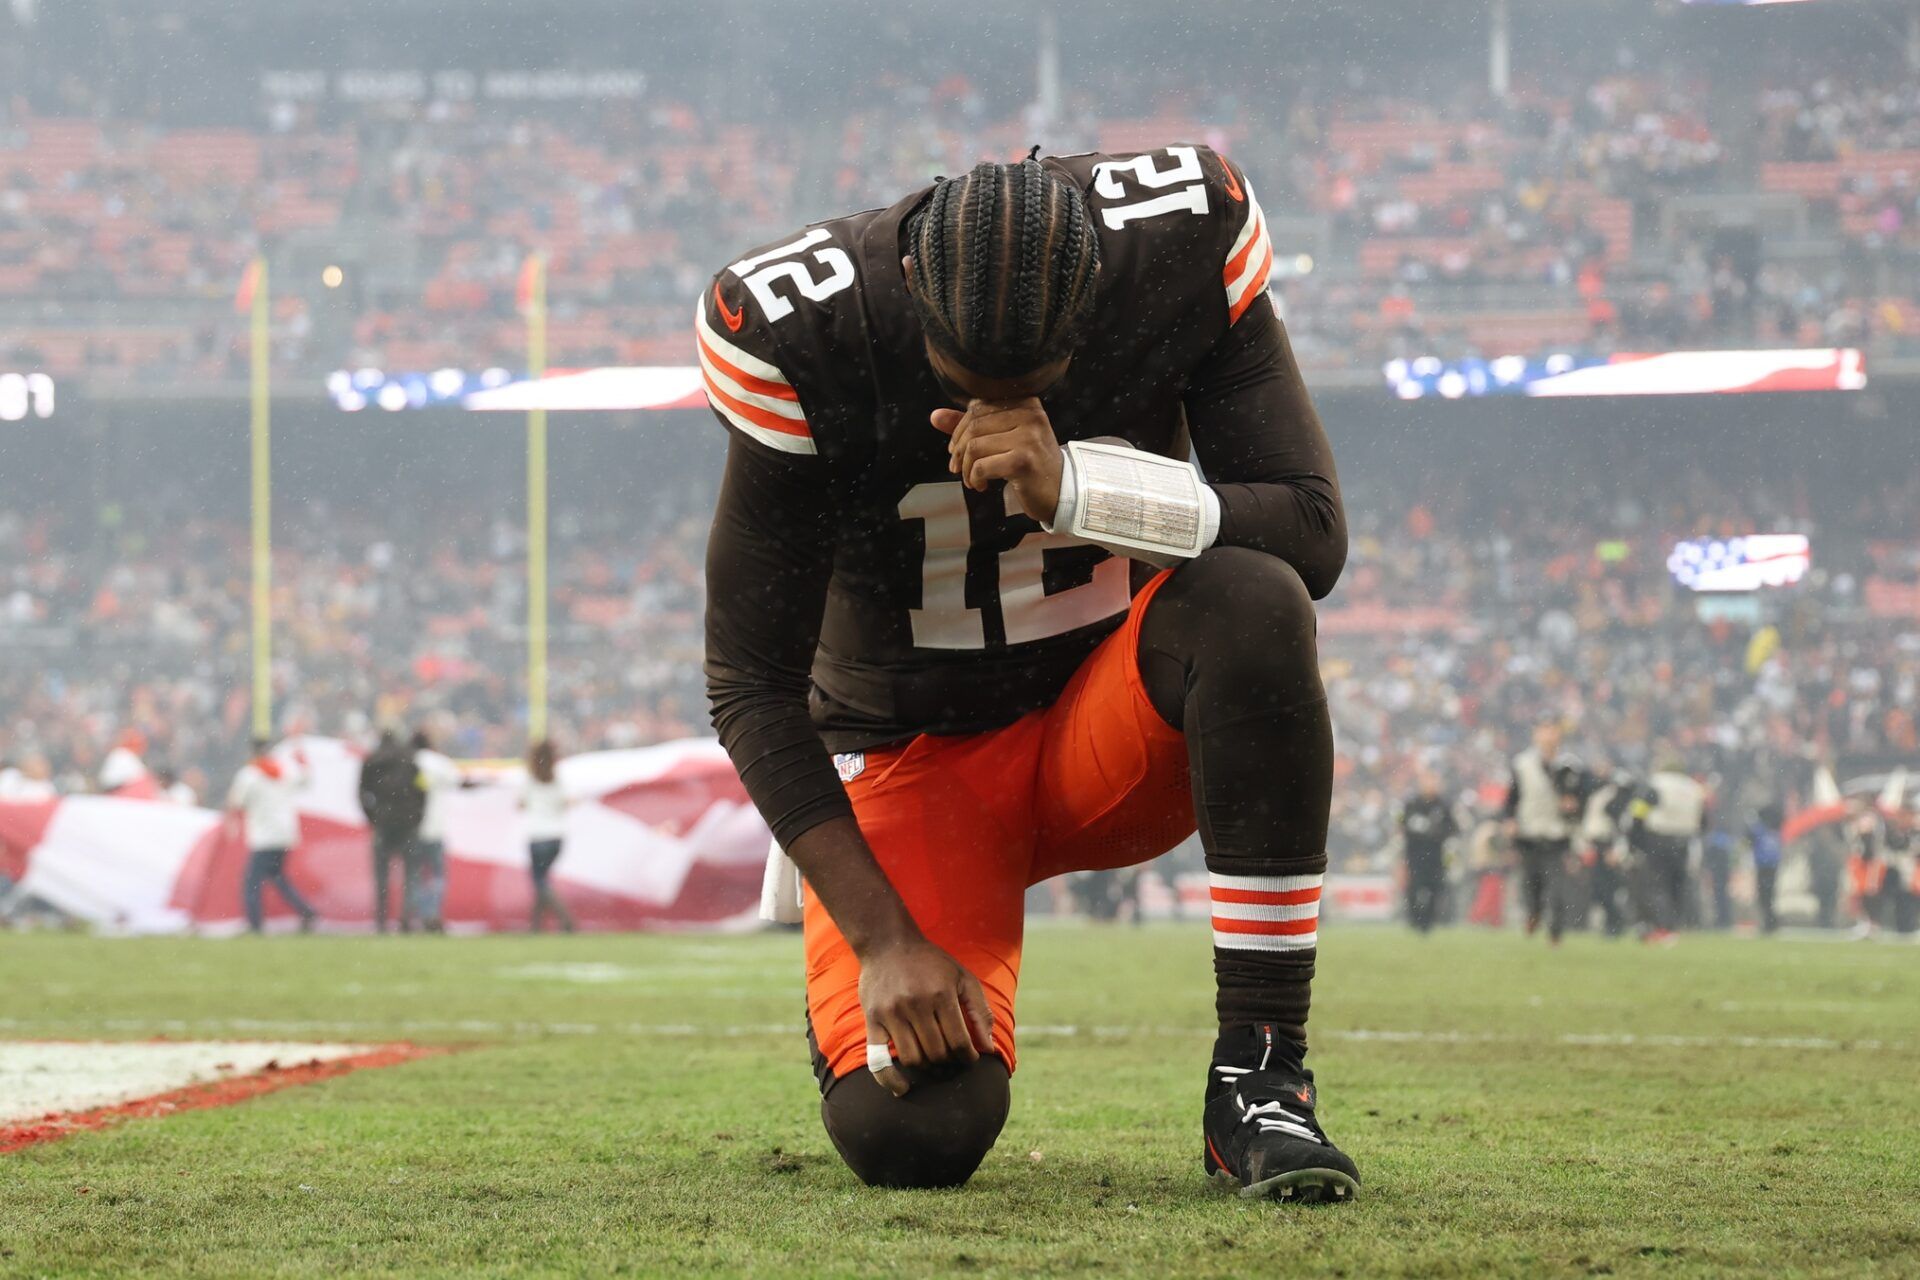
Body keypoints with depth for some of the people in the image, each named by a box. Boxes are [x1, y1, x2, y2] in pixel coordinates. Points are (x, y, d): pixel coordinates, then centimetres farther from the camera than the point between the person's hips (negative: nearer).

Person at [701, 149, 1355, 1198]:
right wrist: (886, 940, -22)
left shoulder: (1183, 245, -19)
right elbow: (751, 683, -15)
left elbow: (1315, 536, -21)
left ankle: (1259, 1074, -25)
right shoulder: (800, 337, -22)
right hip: (912, 751, -1)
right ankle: (847, 976, 18)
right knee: (911, 1137, -22)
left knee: (1252, 599, -34)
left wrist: (1067, 486, -36)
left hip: (1112, 736, 1)